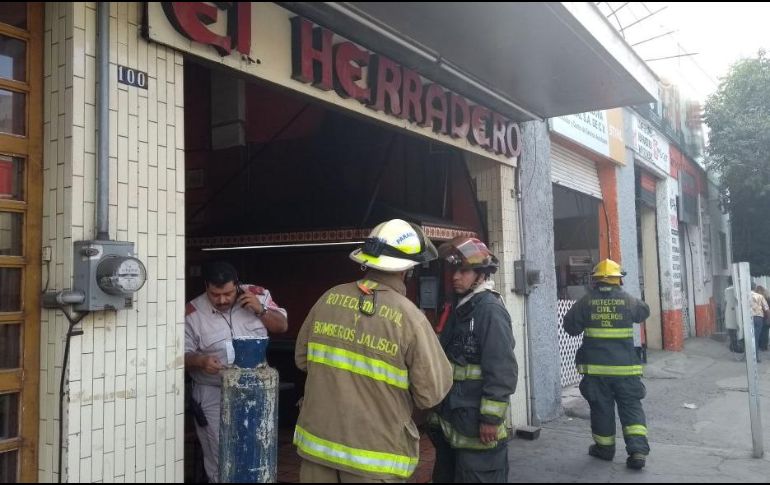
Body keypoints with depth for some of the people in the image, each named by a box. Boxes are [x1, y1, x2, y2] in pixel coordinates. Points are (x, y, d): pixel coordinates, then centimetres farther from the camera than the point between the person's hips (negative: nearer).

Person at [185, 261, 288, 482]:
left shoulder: (258, 295, -4)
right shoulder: (193, 313, -11)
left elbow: (282, 326, 2)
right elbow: (183, 356, -5)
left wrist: (261, 310, -15)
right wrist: (200, 361, -27)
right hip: (213, 396, -2)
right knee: (219, 459, 3)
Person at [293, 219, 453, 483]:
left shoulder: (329, 299, -4)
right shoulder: (410, 317, -16)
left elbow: (302, 359, 8)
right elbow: (431, 393, -11)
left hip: (318, 440, 4)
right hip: (374, 456, -3)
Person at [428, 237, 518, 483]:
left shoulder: (490, 309, -17)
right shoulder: (460, 307, 11)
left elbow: (502, 371, -22)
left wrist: (491, 418, -21)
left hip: (477, 426, -9)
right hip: (451, 422, 9)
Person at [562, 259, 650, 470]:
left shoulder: (586, 302, -4)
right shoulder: (629, 301, -2)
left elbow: (570, 326, 2)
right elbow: (644, 312, 18)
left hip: (596, 367, 0)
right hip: (625, 366, 0)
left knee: (601, 408, 11)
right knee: (631, 407, 8)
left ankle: (605, 447, 23)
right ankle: (638, 450, -1)